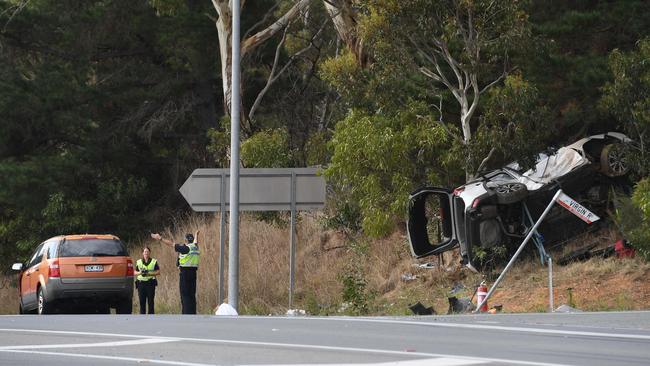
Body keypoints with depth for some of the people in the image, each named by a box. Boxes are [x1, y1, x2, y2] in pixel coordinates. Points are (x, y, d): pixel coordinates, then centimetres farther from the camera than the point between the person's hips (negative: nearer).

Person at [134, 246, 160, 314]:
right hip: (141, 283, 2)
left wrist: (149, 273, -13)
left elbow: (158, 272, 0)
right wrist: (140, 272, -10)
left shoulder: (154, 262, 6)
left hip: (150, 283, -2)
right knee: (142, 301, 0)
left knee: (150, 301, -4)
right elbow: (135, 272, 12)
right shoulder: (139, 262, 13)